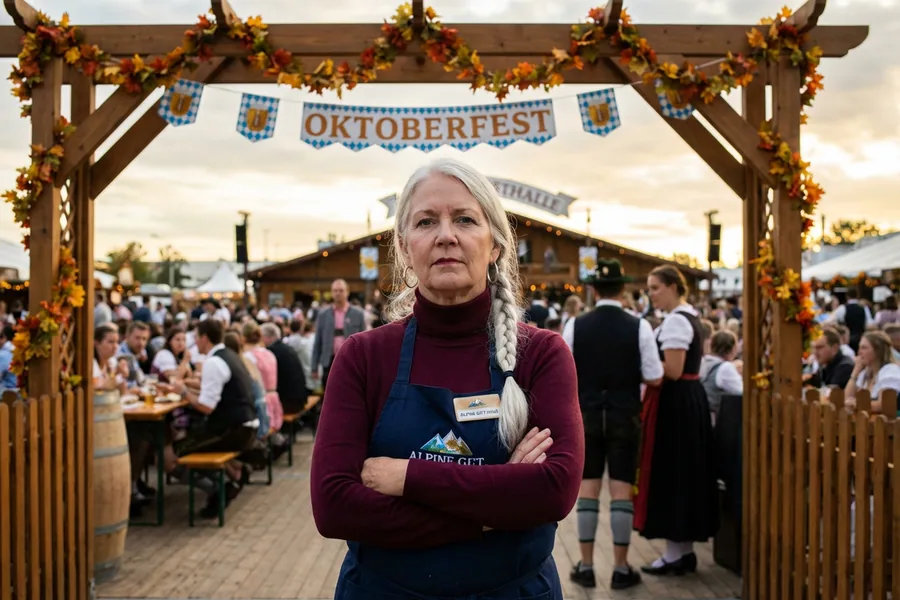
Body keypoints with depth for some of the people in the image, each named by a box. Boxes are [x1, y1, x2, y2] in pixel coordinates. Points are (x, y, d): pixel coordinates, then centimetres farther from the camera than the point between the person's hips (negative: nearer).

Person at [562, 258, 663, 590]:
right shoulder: (639, 326, -8)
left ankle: (586, 566, 14)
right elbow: (655, 378, -7)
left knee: (587, 488, 8)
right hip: (624, 417, -1)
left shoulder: (575, 325, -6)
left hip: (586, 415, 1)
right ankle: (621, 569, 11)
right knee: (621, 490, 5)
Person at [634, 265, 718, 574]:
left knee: (669, 473, -4)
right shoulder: (687, 316, 15)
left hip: (674, 403, -11)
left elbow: (672, 371, -23)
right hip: (688, 400, 11)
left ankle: (675, 555, 3)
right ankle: (685, 550, 20)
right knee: (683, 473, 13)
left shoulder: (675, 321, -17)